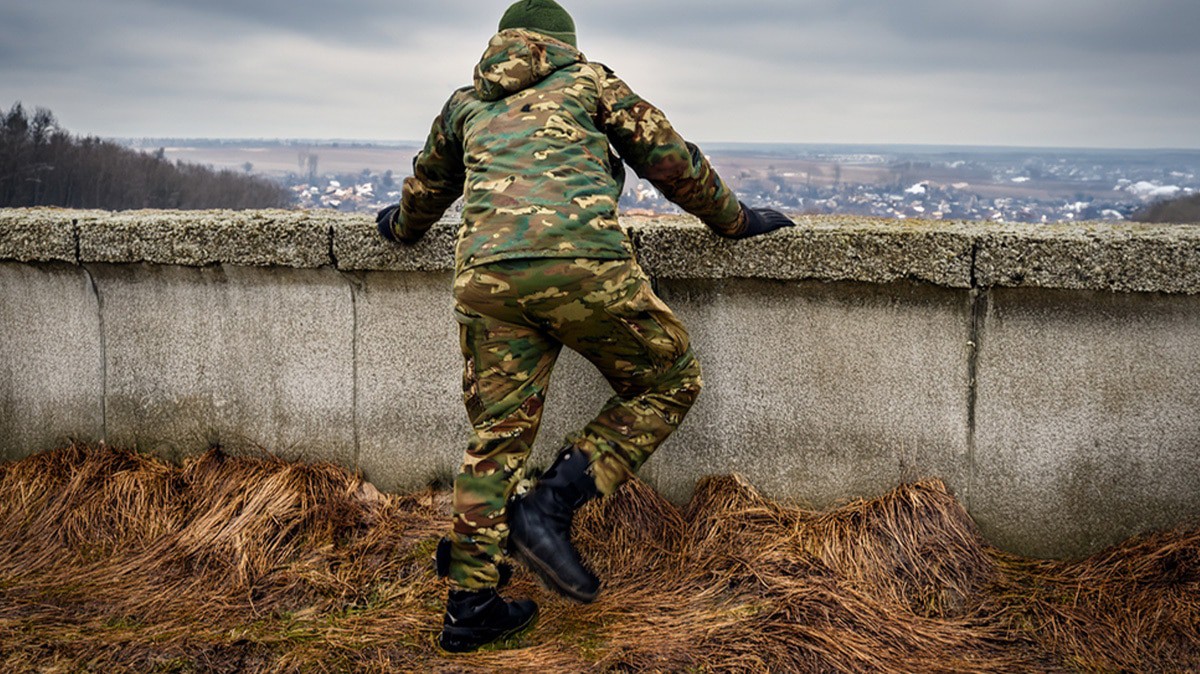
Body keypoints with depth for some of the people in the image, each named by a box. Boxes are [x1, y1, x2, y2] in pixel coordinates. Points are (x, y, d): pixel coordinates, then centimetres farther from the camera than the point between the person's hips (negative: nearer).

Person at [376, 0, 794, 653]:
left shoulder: (467, 102, 30)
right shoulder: (590, 80, 21)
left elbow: (426, 188, 44)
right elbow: (672, 160, 18)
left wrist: (403, 226, 66)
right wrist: (734, 219, 30)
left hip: (485, 275, 4)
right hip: (582, 265, -4)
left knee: (497, 438, 12)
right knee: (669, 382, 14)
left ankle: (469, 606, 13)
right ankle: (549, 506, 3)